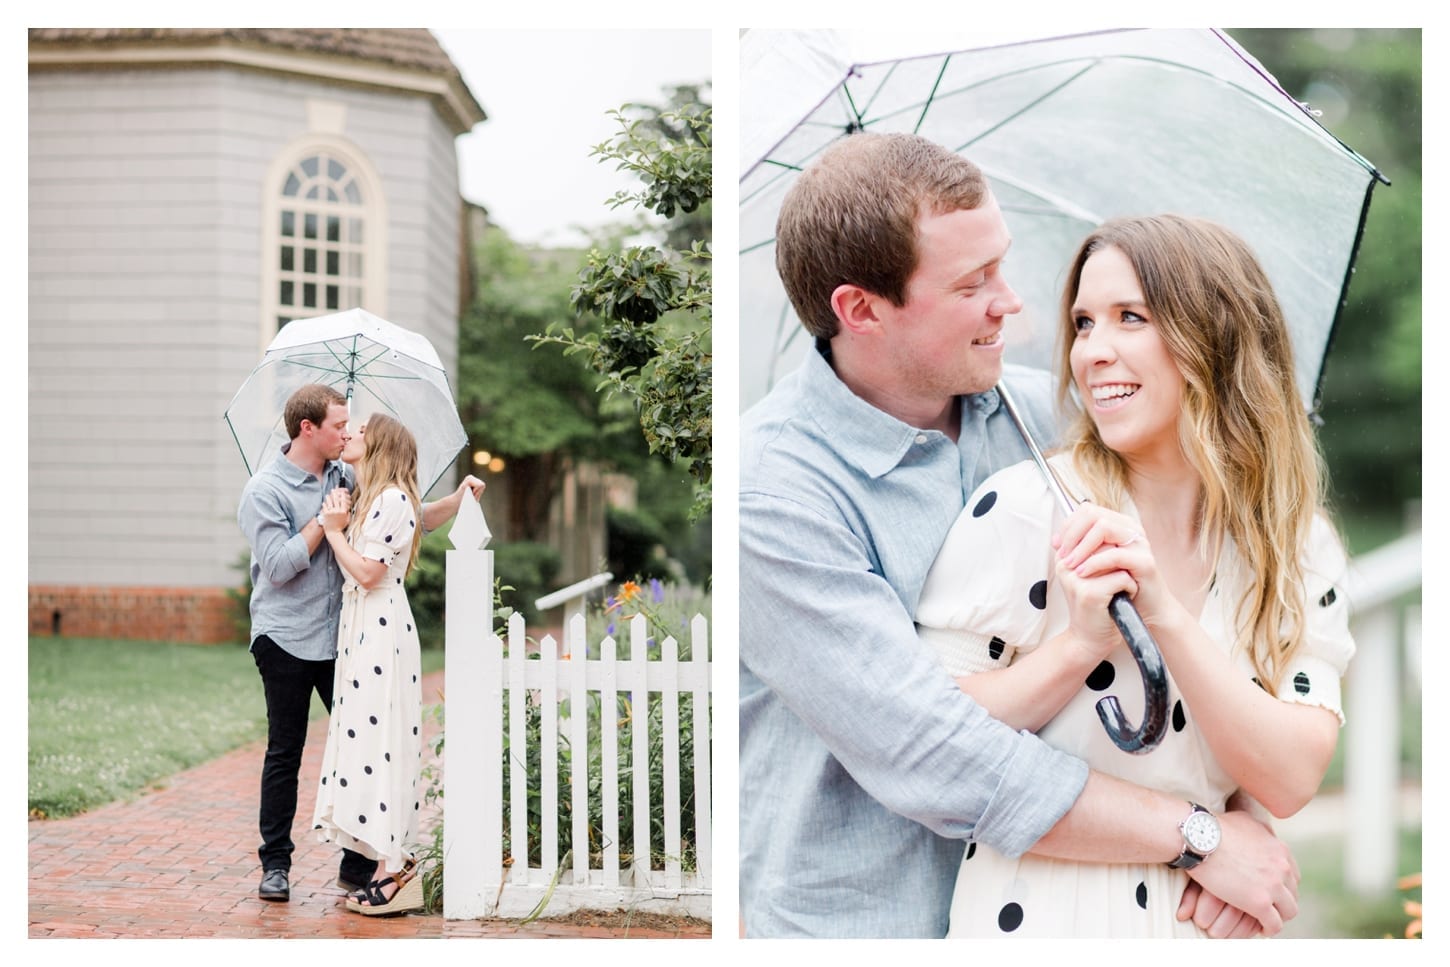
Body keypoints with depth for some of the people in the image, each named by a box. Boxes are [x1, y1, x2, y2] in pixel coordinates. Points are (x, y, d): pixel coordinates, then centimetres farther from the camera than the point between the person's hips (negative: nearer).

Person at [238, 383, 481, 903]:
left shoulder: (347, 480, 9)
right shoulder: (264, 490, -7)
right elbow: (279, 564, -16)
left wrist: (458, 498, -2)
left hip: (341, 637, 4)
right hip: (286, 640, -4)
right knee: (284, 753, 4)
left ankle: (358, 864, 9)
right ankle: (275, 864, 16)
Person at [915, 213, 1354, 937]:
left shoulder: (1305, 551, -3)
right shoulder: (1022, 508, -14)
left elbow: (1290, 782, -13)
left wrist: (1164, 612, -23)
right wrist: (1082, 644, -24)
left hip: (1206, 915, 3)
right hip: (1034, 911, -3)